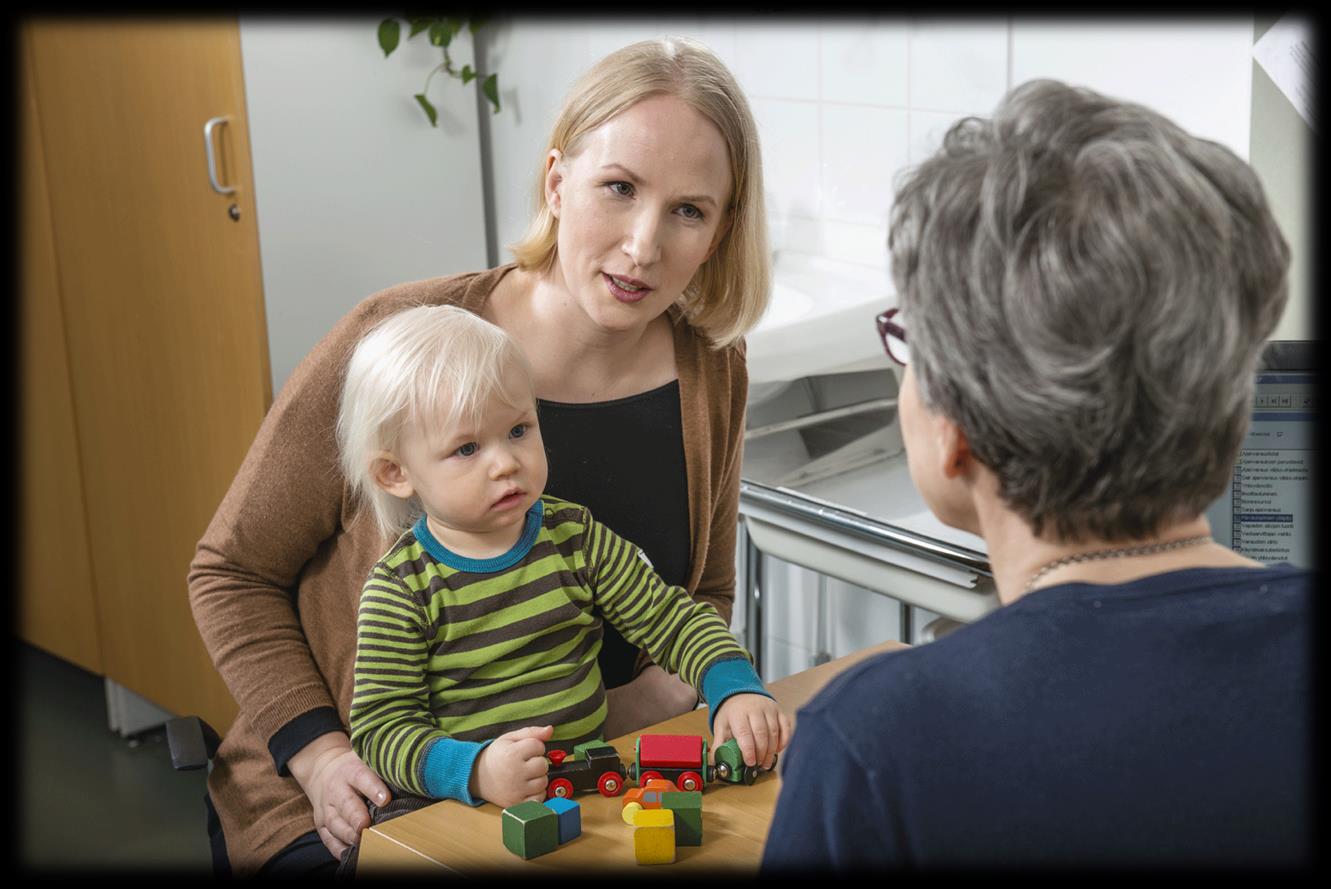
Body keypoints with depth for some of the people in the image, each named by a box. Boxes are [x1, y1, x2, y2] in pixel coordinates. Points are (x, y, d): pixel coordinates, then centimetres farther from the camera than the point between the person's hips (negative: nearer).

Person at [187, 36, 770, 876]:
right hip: (356, 813, -4)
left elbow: (703, 595, 12)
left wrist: (664, 693, -9)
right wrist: (319, 755, -16)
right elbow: (232, 573, -5)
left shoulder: (710, 372, -5)